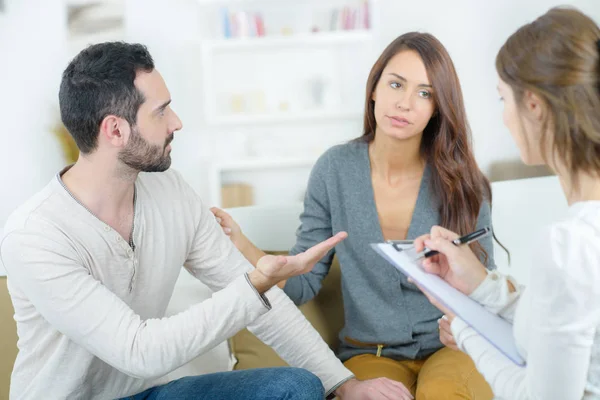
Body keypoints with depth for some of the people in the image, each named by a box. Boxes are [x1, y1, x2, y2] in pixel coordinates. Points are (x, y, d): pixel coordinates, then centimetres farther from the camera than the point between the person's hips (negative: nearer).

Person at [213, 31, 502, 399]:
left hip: (451, 347, 1)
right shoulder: (335, 170, -2)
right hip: (372, 354, 0)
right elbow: (304, 284, -1)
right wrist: (241, 245, -17)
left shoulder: (461, 182, -4)